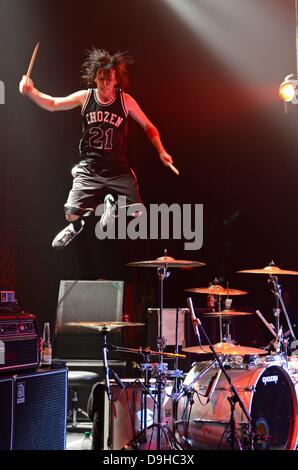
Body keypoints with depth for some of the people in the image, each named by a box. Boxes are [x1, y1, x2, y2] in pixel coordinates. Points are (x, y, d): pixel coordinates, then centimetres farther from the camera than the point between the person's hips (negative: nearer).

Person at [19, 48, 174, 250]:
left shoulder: (126, 100, -6)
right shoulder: (85, 97, -3)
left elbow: (148, 126, 2)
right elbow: (53, 104, 5)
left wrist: (161, 151, -10)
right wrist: (31, 92, -12)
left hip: (118, 169, 0)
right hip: (88, 170, 0)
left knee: (137, 213, -7)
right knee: (71, 215, -13)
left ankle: (111, 205, 29)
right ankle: (76, 226, 28)